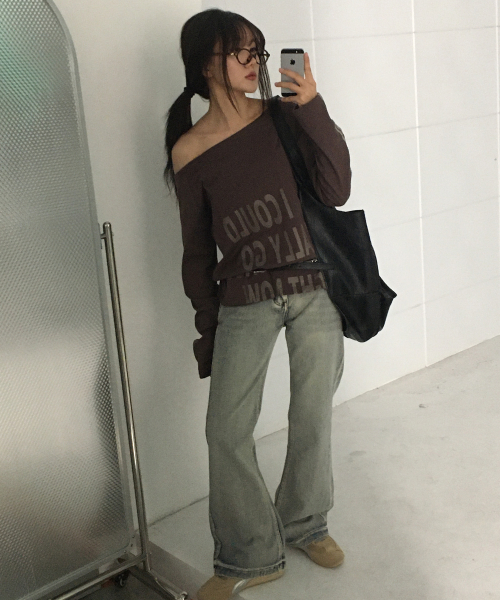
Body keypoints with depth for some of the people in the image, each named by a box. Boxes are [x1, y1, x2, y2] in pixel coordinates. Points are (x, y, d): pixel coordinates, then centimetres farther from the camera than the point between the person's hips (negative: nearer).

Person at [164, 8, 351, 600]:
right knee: (226, 430, 0)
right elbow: (197, 249, 4)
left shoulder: (284, 117, -1)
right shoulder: (189, 152, -3)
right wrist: (206, 325, 8)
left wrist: (314, 108, -17)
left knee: (312, 417, 12)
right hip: (245, 303, 0)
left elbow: (336, 191, -10)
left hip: (315, 290, 1)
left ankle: (305, 524, 37)